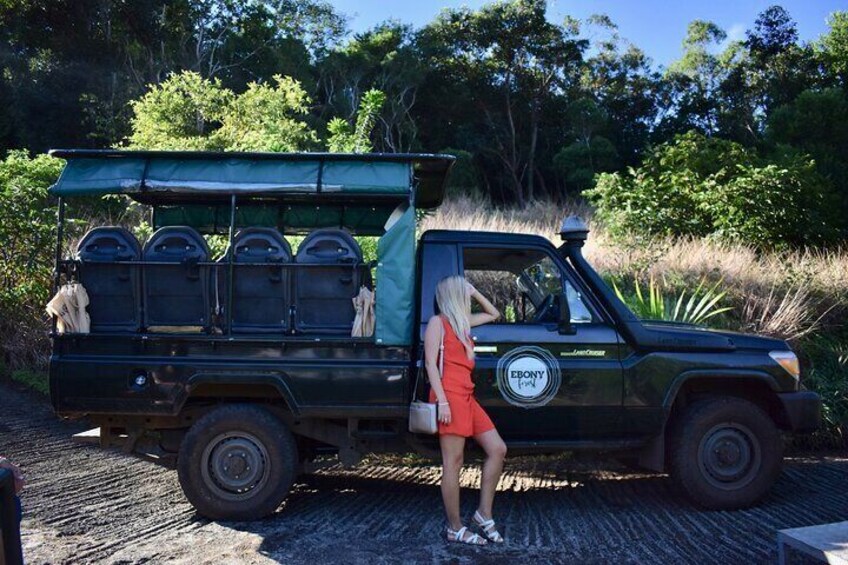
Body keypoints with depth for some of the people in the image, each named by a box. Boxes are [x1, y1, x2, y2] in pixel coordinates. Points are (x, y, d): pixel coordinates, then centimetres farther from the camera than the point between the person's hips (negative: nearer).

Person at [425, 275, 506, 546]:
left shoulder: (462, 321, 21)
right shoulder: (438, 322, -2)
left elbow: (493, 314, 36)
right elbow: (430, 363, -10)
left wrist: (475, 292, 23)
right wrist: (442, 400, -18)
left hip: (467, 396, 9)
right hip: (450, 395, -9)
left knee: (497, 449, 4)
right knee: (453, 462, -6)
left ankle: (484, 513, 12)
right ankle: (455, 529, 1)